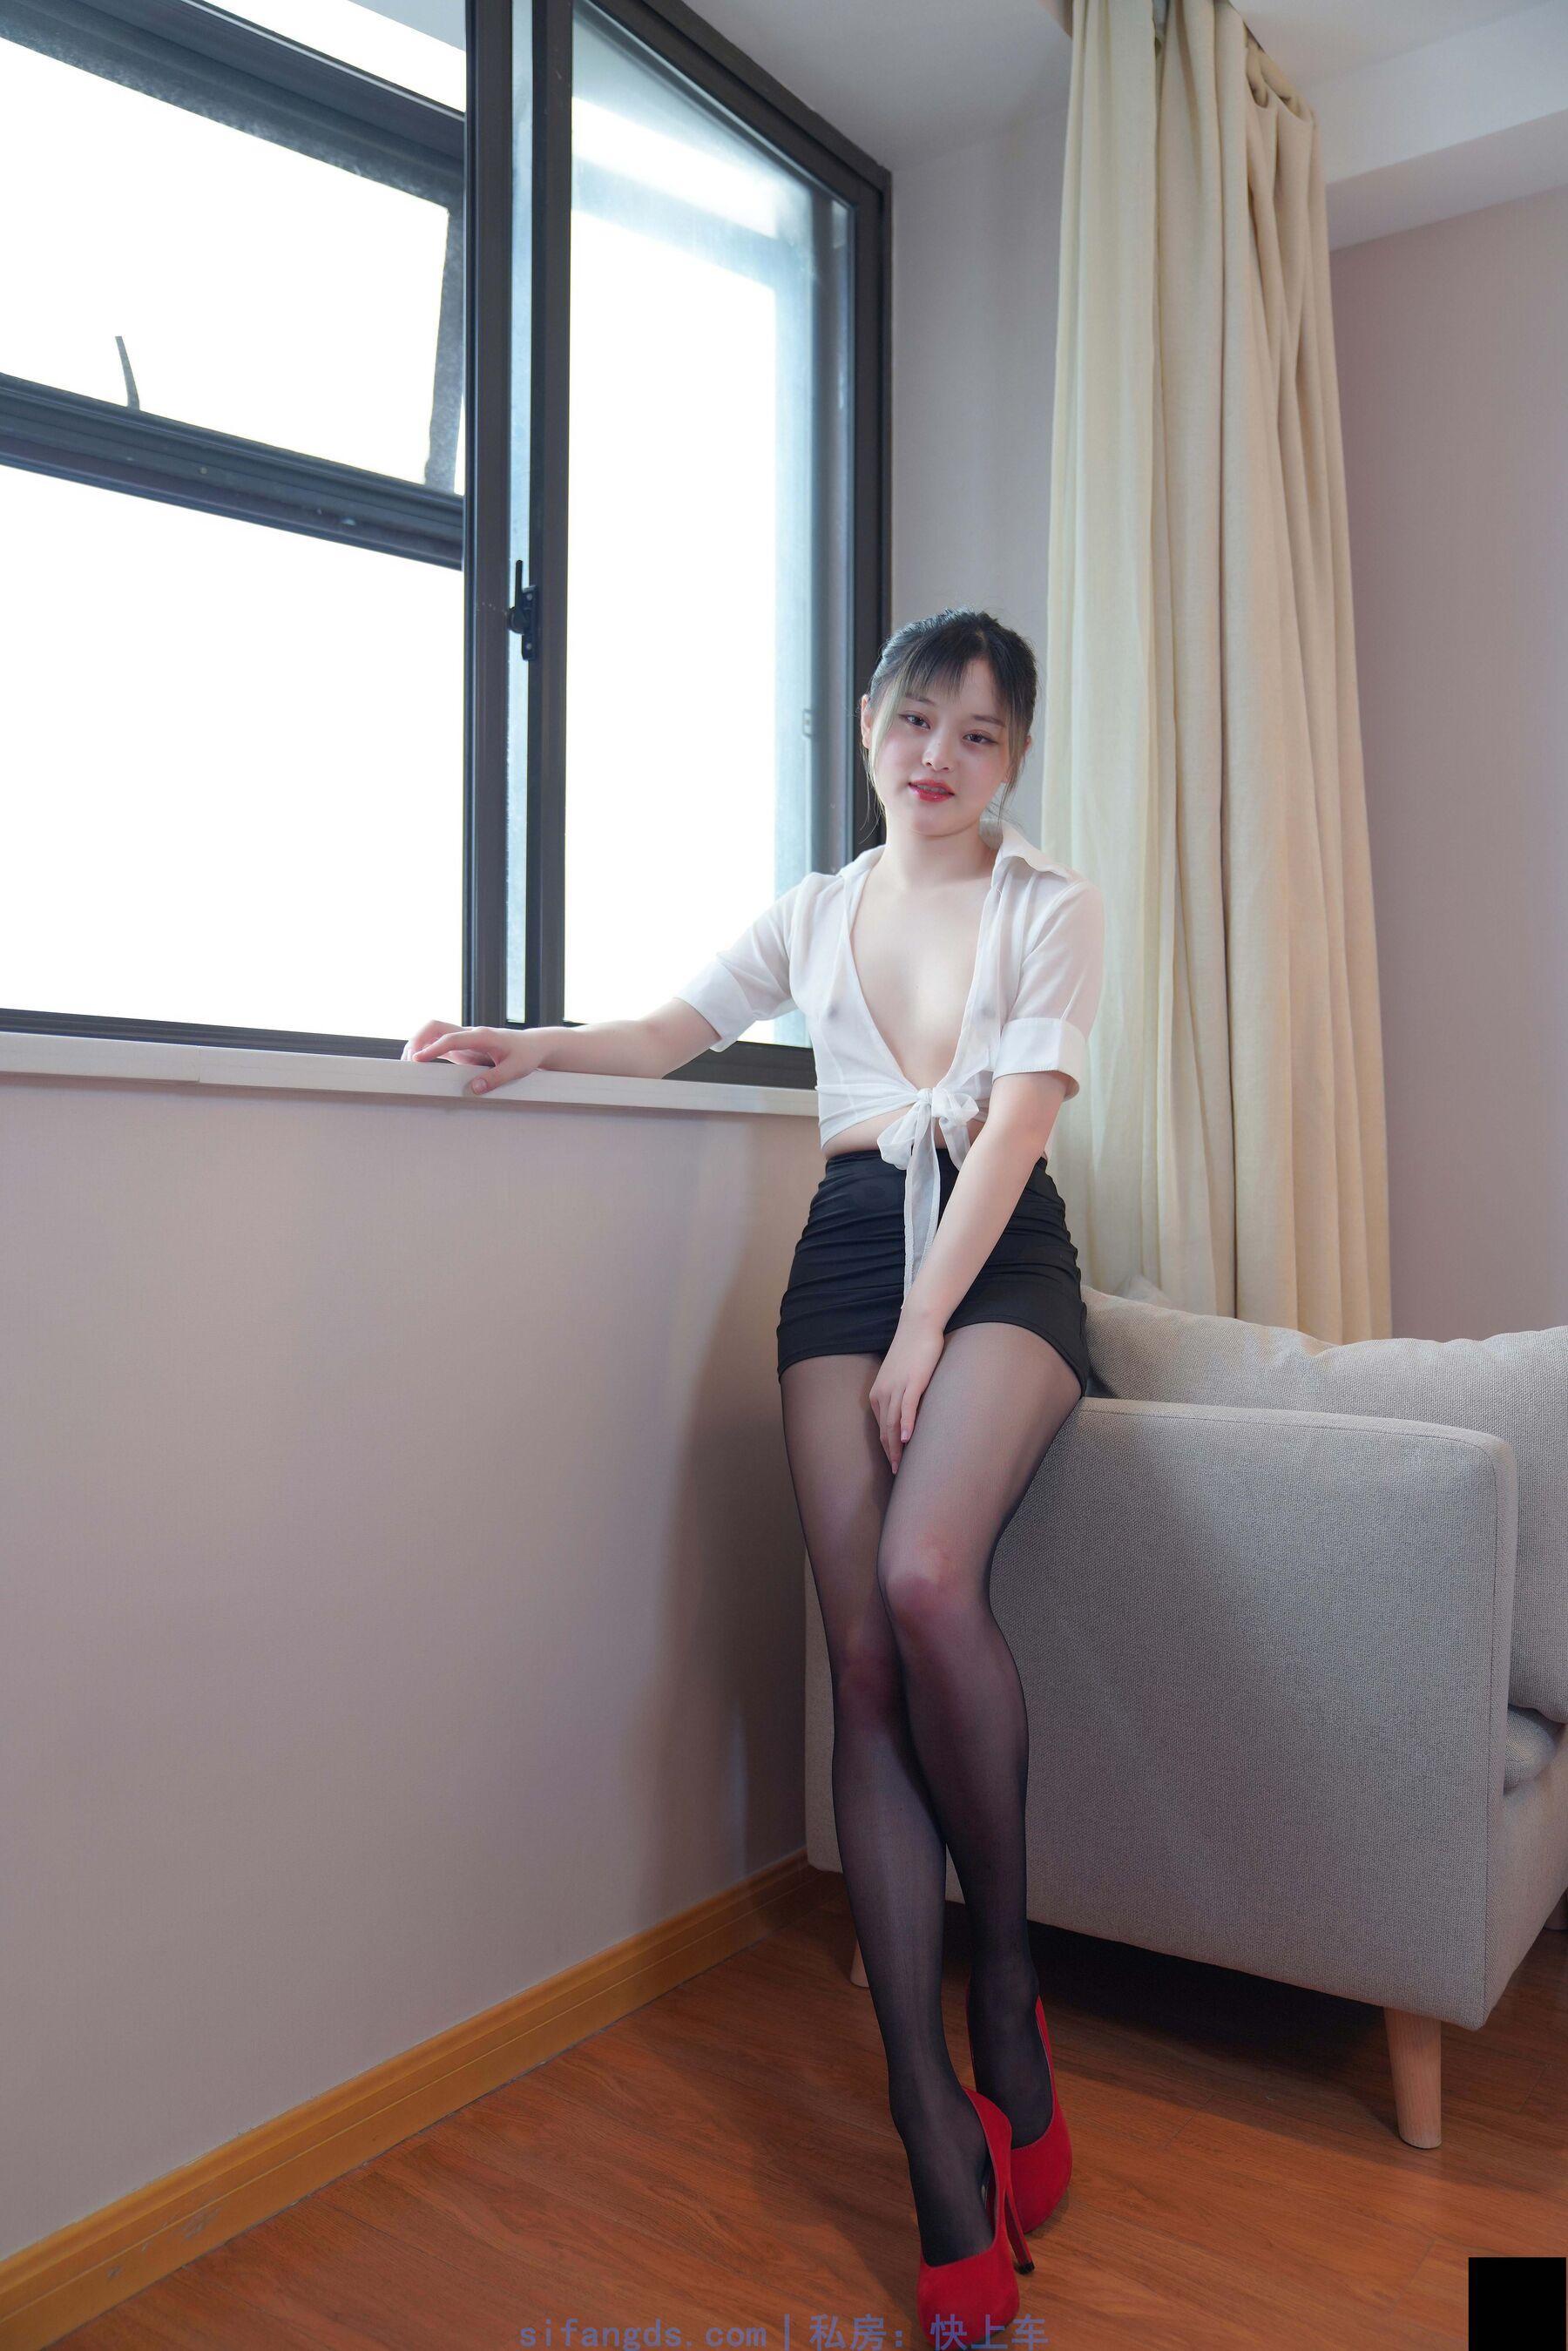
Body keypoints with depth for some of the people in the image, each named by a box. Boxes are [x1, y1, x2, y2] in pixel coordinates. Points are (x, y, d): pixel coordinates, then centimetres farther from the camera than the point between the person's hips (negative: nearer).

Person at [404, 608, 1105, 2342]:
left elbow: (1015, 1119, -5)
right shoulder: (816, 911, 17)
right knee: (862, 1661, -11)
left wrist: (928, 1325, -14)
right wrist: (529, 1045, -2)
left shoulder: (1053, 908, 6)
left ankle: (1006, 1983, -4)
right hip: (847, 1251, 3)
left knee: (926, 1577, -30)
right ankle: (938, 2148, -8)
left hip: (999, 1256, -3)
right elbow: (672, 1031, 18)